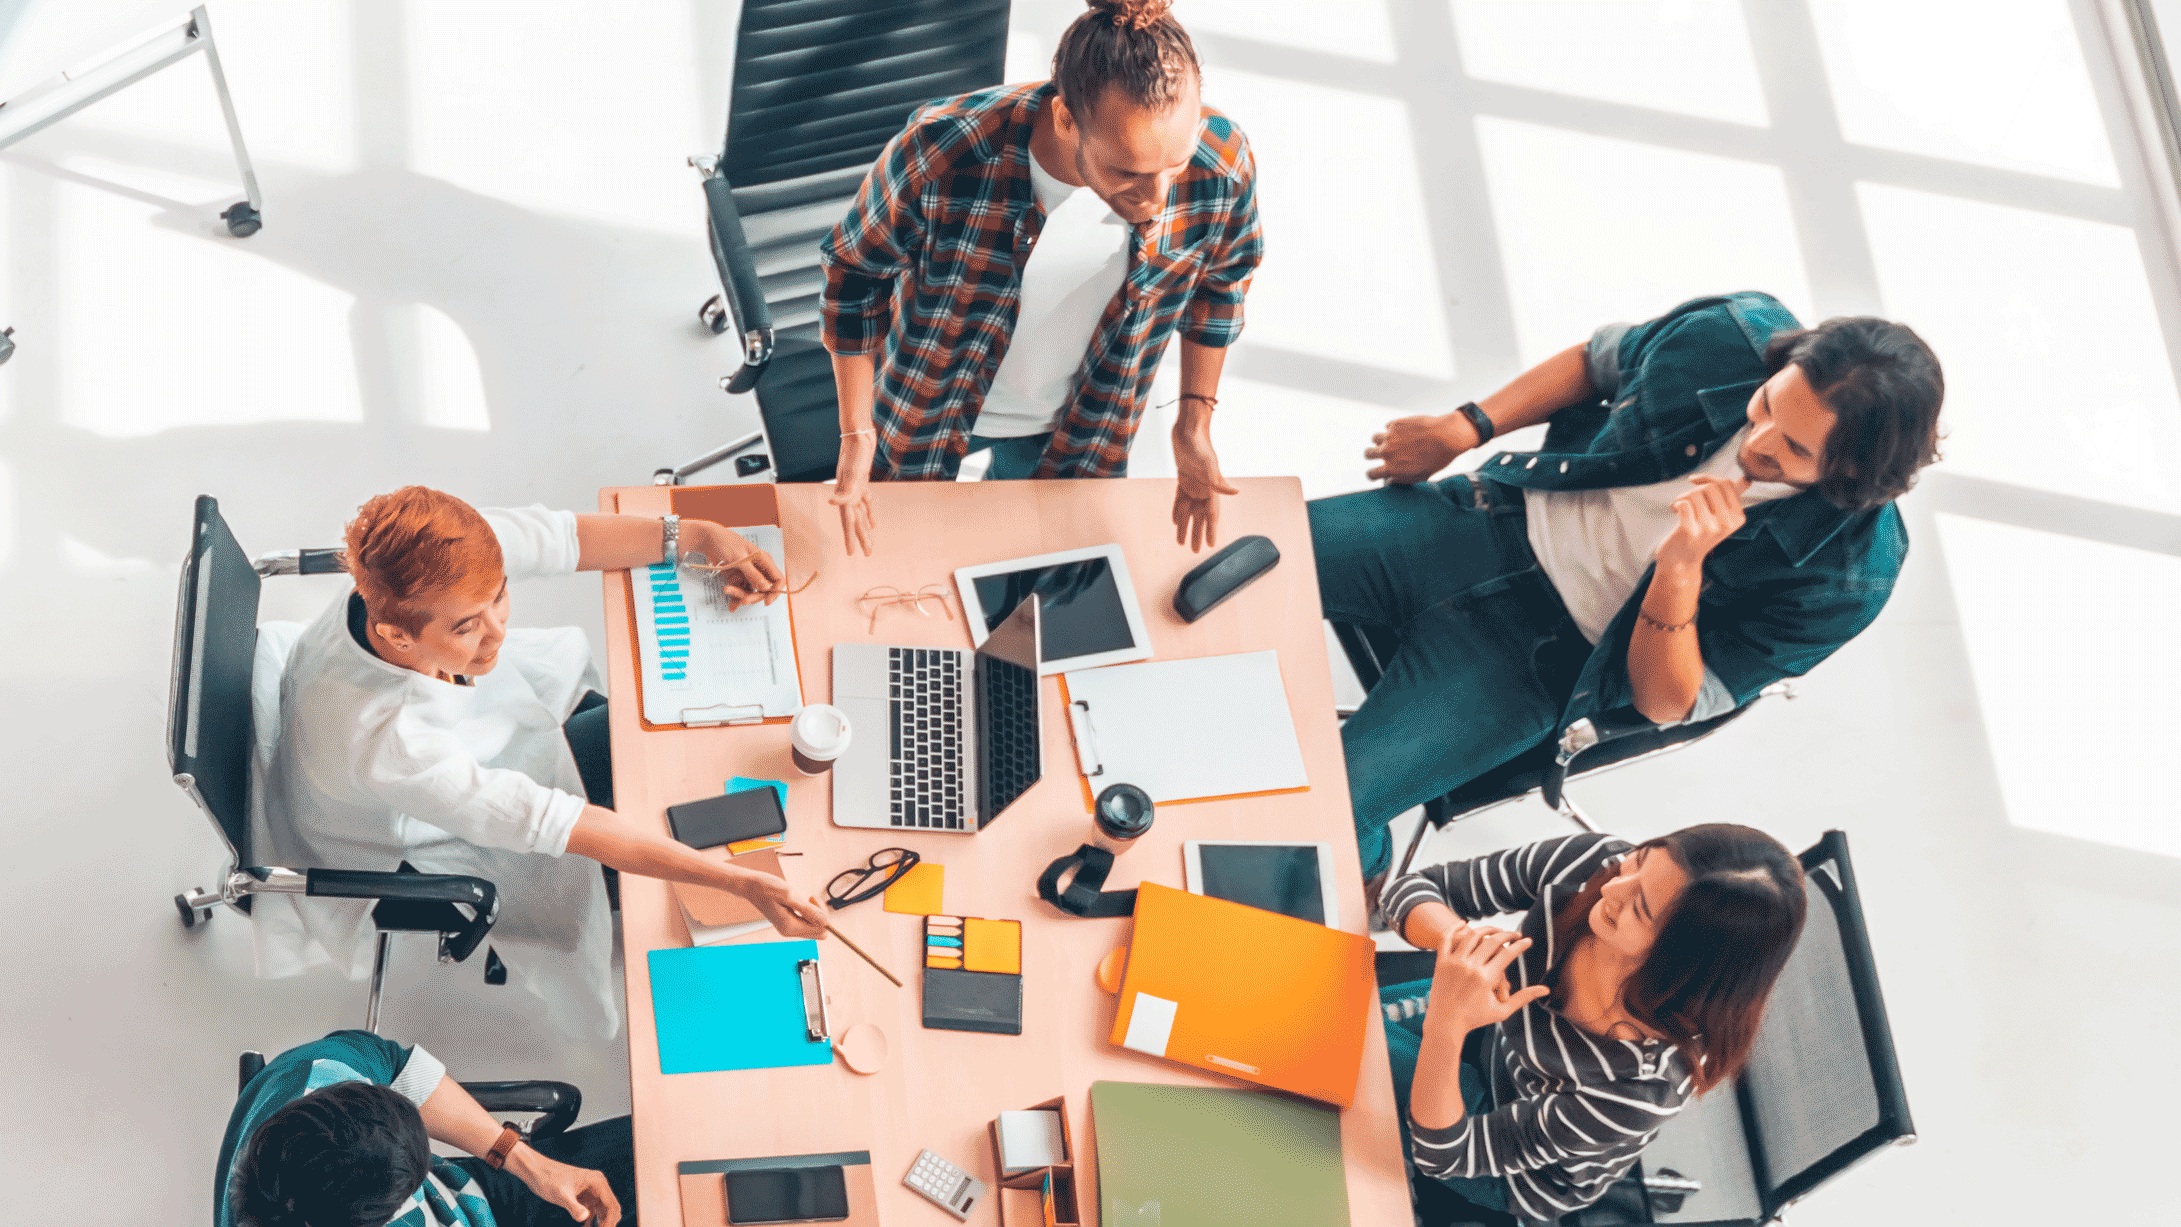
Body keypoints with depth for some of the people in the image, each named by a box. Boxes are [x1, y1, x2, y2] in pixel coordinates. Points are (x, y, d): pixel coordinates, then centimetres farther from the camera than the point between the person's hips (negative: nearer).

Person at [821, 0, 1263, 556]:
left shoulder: (1222, 168, -32)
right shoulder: (943, 151, -39)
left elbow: (1221, 275, -6)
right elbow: (856, 266, -18)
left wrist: (1195, 422, -4)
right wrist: (856, 433, -15)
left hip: (1074, 424, 2)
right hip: (929, 409, -2)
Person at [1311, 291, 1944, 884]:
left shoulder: (1848, 573, -22)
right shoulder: (1738, 334, -14)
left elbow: (1667, 704, -16)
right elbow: (1597, 360, 10)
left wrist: (1682, 566, -33)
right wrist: (1465, 427, 4)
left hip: (1542, 650, -4)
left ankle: (1362, 872, 12)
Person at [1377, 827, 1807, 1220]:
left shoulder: (1646, 1087, -44)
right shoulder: (1591, 864, -32)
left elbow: (1443, 1155, -34)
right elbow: (1414, 887, -19)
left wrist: (1445, 1026, -51)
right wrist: (1460, 937, -42)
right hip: (1495, 1037, 4)